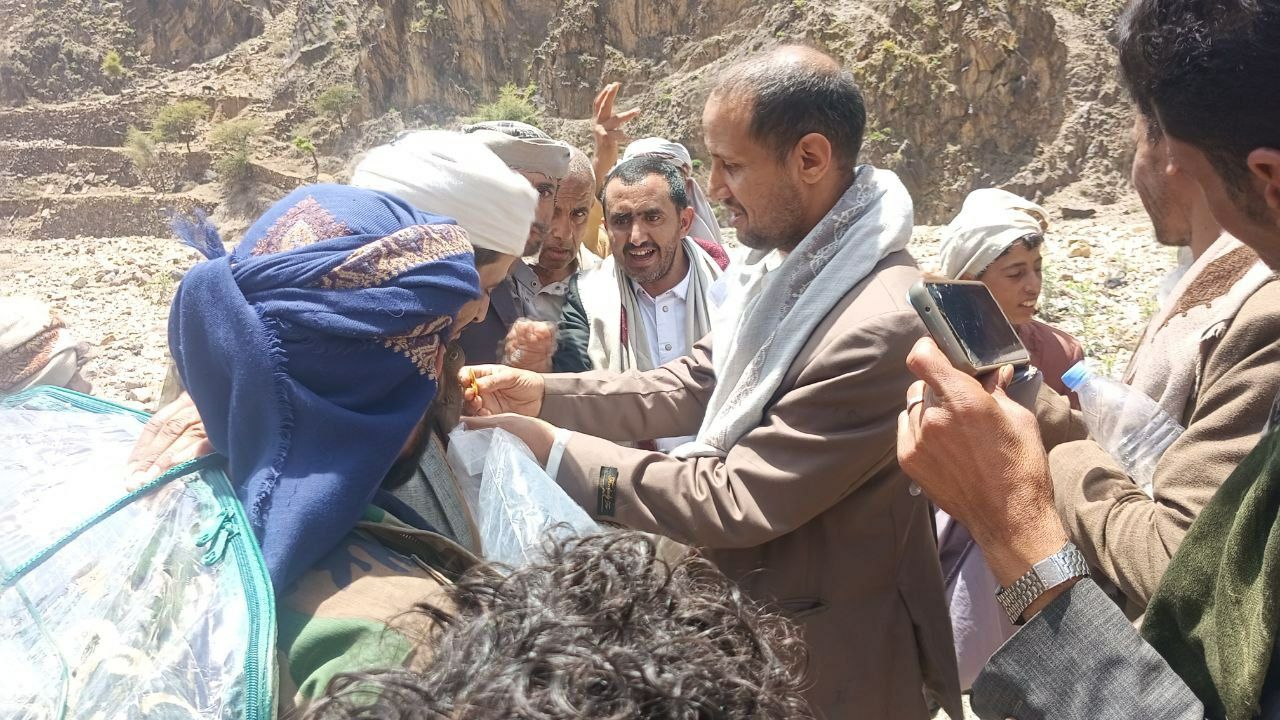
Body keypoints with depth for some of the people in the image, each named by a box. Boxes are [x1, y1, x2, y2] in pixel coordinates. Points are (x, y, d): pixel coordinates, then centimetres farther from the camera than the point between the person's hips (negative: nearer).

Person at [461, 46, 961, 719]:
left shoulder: (879, 329, -31)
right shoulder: (784, 264, -2)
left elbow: (736, 499, -27)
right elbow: (691, 385, 5)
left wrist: (553, 450, -23)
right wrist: (545, 395, -5)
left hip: (821, 648, -7)